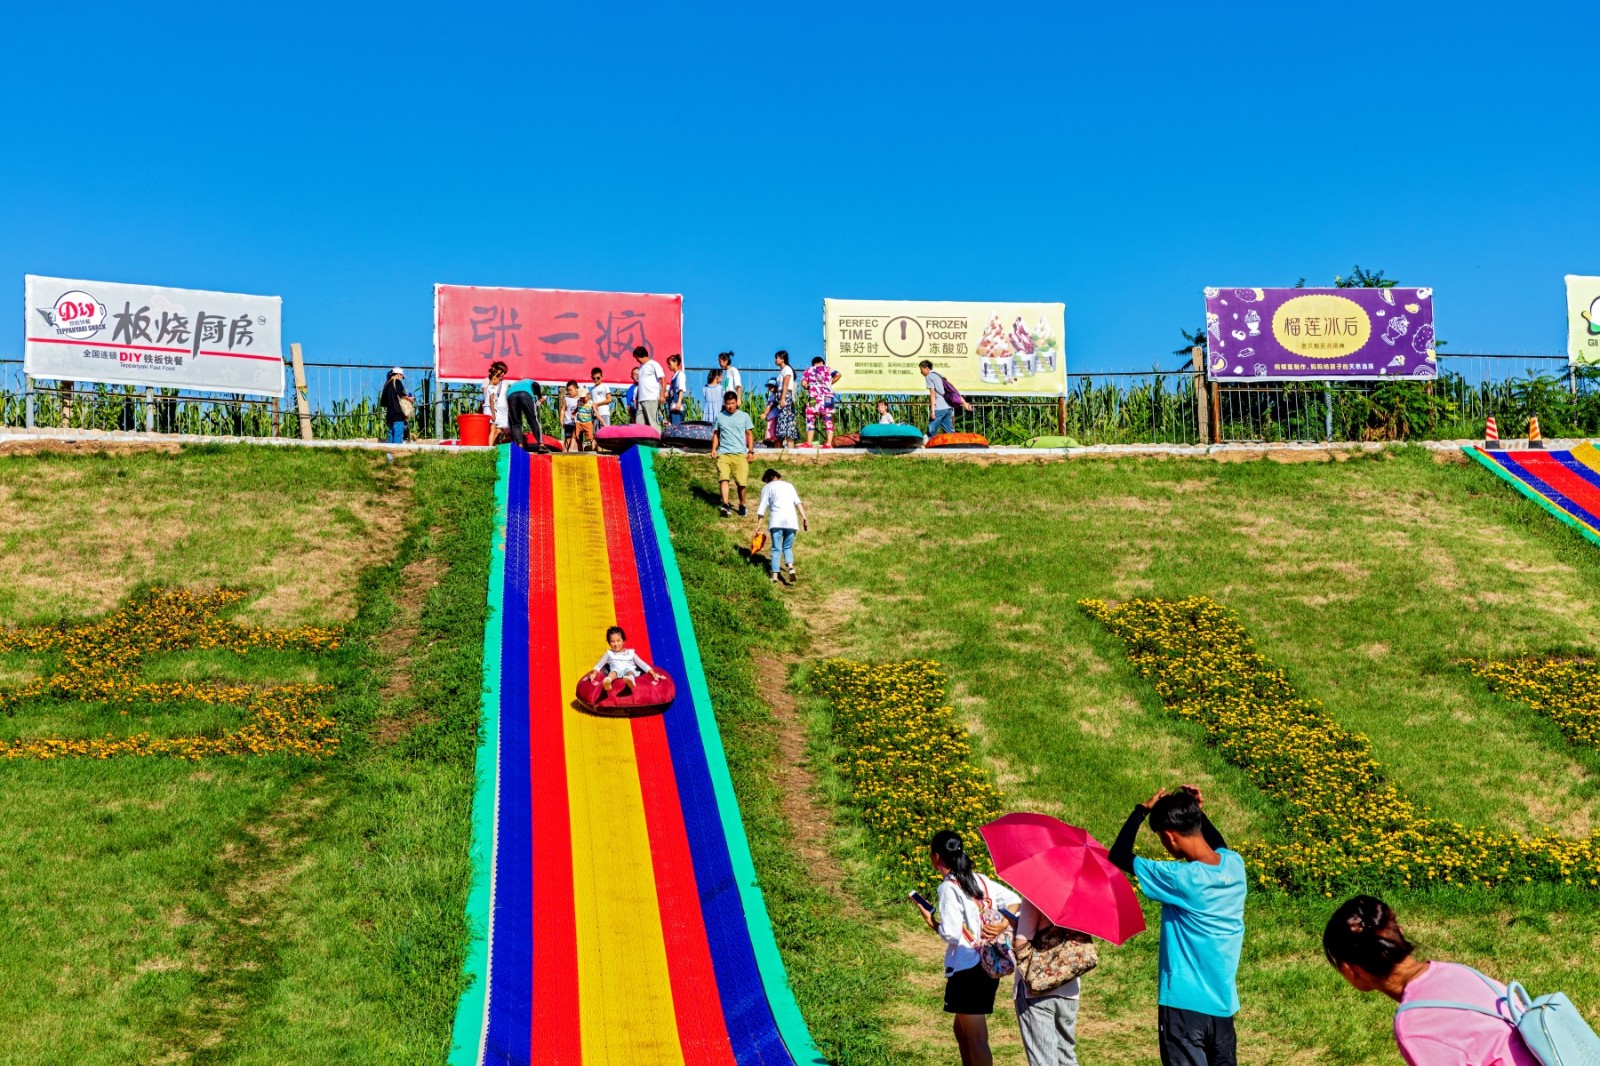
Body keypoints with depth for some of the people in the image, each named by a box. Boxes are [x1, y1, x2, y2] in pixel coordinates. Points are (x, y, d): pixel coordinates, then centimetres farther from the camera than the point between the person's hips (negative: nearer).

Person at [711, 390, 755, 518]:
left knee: (741, 482, -2)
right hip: (723, 453, 1)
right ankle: (726, 504, -25)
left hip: (740, 454, -1)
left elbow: (749, 434, 10)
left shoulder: (744, 416, 6)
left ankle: (742, 505, 16)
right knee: (723, 478, -17)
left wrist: (750, 451, 3)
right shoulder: (719, 416, 10)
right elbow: (716, 434, 17)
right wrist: (714, 449, 4)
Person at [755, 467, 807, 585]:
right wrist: (804, 518, 3)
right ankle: (791, 568, -13)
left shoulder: (767, 487, 16)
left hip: (776, 520, -2)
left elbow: (762, 508, 8)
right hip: (791, 520, 2)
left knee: (776, 549, 0)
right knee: (787, 547, 13)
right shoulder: (788, 485, 23)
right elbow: (798, 502, 9)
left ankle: (775, 576, -10)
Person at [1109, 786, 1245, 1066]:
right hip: (1223, 1001, 7)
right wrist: (1197, 811, 9)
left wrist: (1142, 810, -4)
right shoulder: (1235, 864, -4)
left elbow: (1119, 858, -11)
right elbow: (1218, 847, 23)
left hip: (1185, 1002, -7)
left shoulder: (1180, 878, -23)